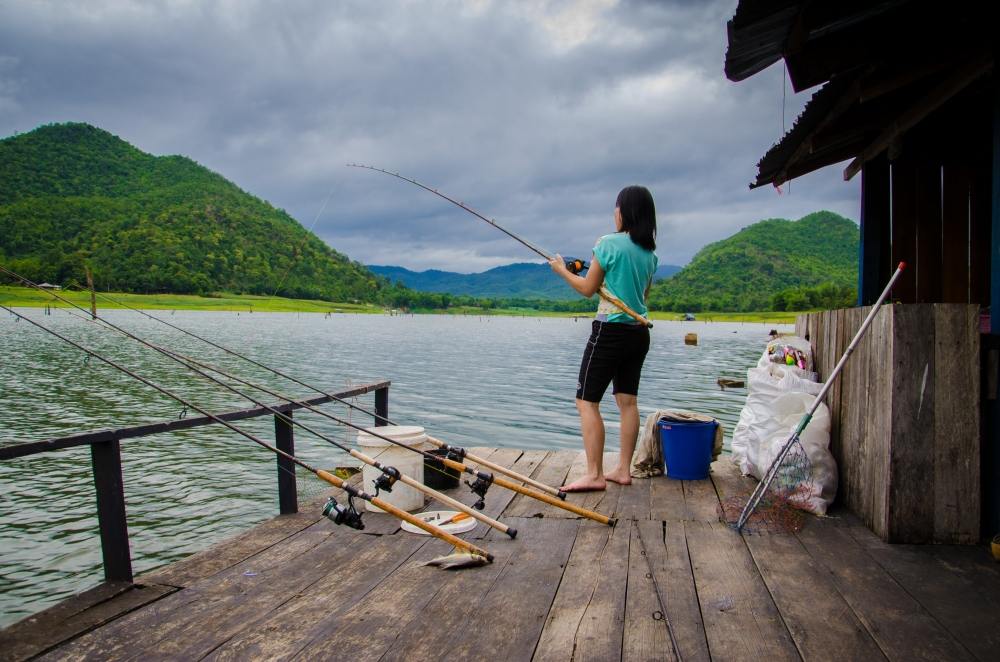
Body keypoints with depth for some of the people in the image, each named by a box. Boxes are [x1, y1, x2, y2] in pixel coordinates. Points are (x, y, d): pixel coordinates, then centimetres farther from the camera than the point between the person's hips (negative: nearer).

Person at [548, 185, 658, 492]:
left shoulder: (608, 243, -11)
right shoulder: (650, 252, 10)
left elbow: (588, 289, -6)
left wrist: (561, 269, 9)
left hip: (610, 330, -7)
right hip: (639, 332, 8)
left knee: (587, 401, -3)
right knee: (627, 400, 12)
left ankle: (594, 475, -6)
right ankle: (623, 470, 17)